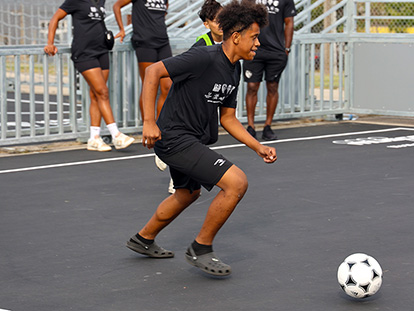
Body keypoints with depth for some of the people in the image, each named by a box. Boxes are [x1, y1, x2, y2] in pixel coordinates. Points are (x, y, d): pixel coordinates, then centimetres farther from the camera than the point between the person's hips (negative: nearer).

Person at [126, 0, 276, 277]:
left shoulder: (234, 70, 8)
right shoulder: (204, 57, -21)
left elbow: (227, 117, 16)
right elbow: (154, 72, -22)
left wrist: (258, 147, 7)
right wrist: (149, 122, -26)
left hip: (193, 139, 10)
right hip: (174, 138, -10)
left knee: (189, 192, 31)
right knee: (237, 182, -18)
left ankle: (144, 239, 51)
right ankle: (200, 249, -2)